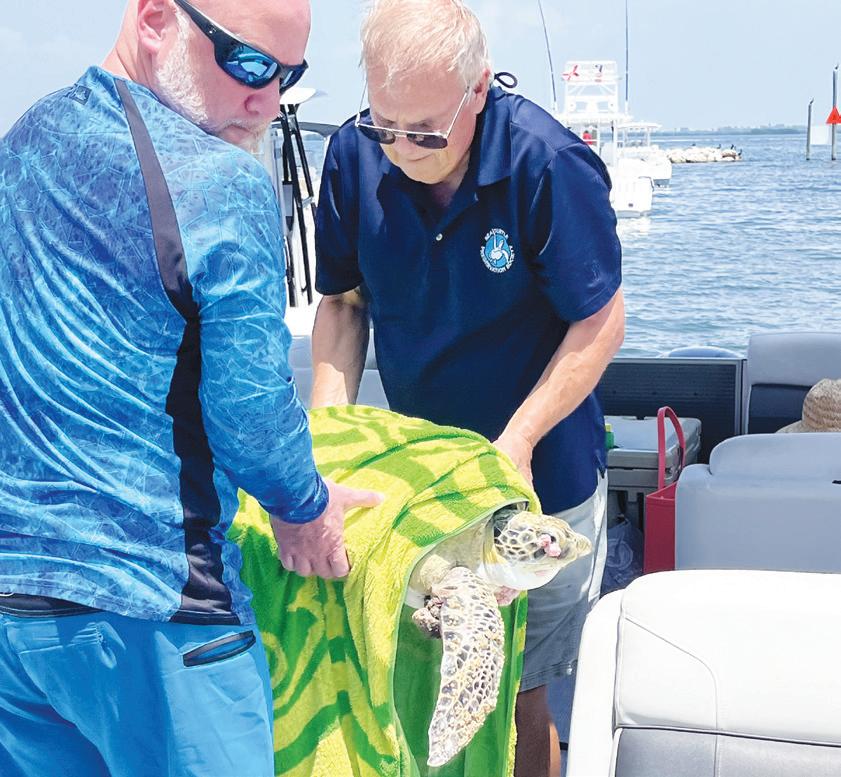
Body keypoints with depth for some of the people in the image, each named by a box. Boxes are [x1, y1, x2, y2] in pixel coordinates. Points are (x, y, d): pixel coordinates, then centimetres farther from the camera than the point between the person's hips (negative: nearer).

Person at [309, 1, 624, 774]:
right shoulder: (356, 153, -9)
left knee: (515, 692, 8)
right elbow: (342, 302, 2)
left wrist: (518, 442, -20)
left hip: (541, 475, -3)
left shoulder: (548, 164, -21)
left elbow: (600, 323, -14)